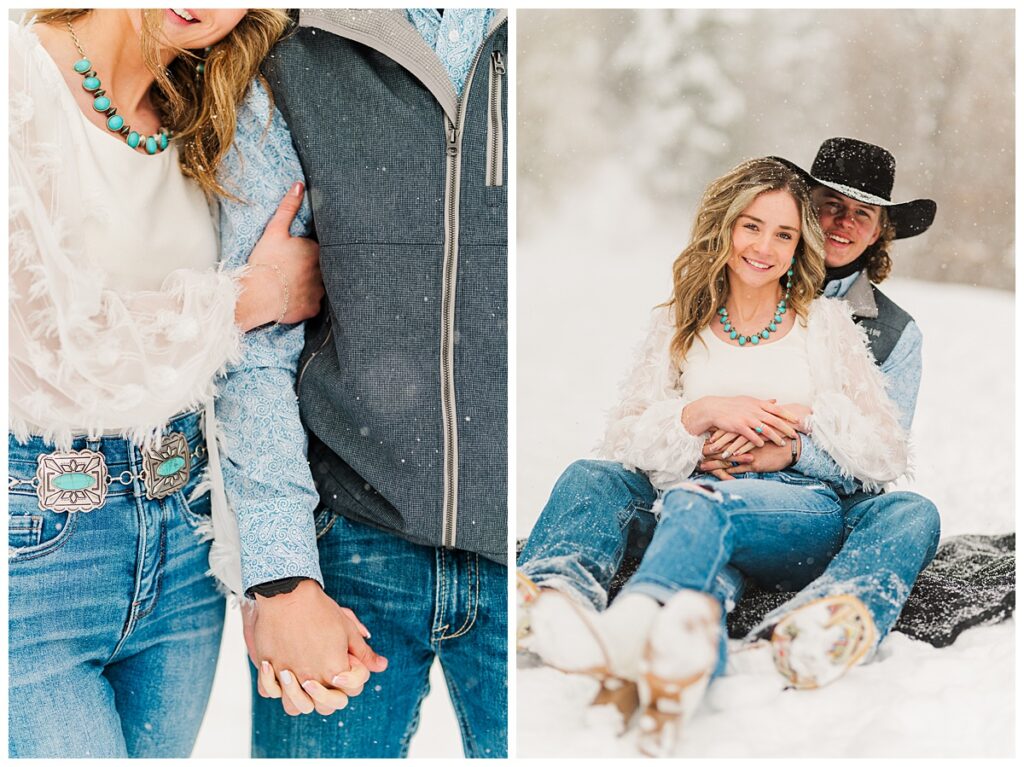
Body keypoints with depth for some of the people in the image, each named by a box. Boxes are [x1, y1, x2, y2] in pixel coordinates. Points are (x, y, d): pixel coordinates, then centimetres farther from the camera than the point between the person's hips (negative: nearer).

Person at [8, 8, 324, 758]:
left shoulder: (196, 133, 8)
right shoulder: (22, 82, -13)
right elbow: (59, 341, -20)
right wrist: (254, 294, -9)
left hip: (181, 536, 6)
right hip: (32, 549, -6)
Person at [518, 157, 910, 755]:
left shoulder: (827, 324, 16)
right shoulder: (680, 324, 19)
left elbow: (890, 457, 11)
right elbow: (622, 444, 8)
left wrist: (806, 414, -4)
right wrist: (702, 412, -8)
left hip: (802, 510, -3)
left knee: (696, 501, -38)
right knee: (593, 477, -30)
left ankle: (628, 630, -71)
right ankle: (552, 598, -63)